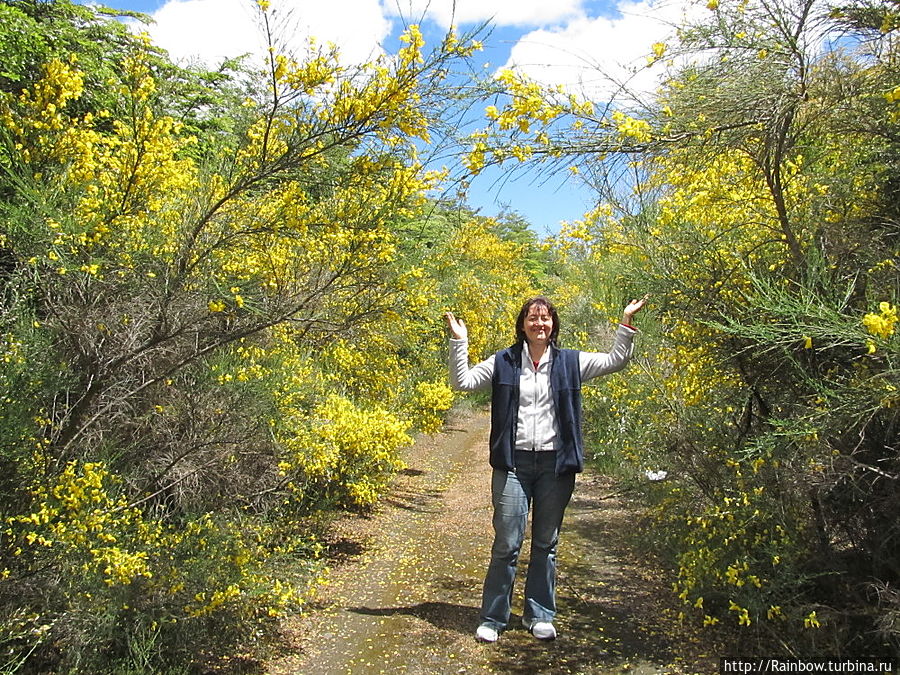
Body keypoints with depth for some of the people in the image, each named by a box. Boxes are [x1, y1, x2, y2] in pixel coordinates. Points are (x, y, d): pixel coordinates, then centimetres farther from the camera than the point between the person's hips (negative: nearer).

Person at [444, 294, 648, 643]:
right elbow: (463, 381, 0)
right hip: (513, 463, -1)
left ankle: (540, 615, 28)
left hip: (555, 464, 2)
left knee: (546, 543, 13)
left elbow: (616, 361, 7)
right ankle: (492, 618, 16)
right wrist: (459, 343, -8)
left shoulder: (570, 362, 5)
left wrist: (626, 323, -2)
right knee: (507, 544, 1)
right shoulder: (503, 362, 3)